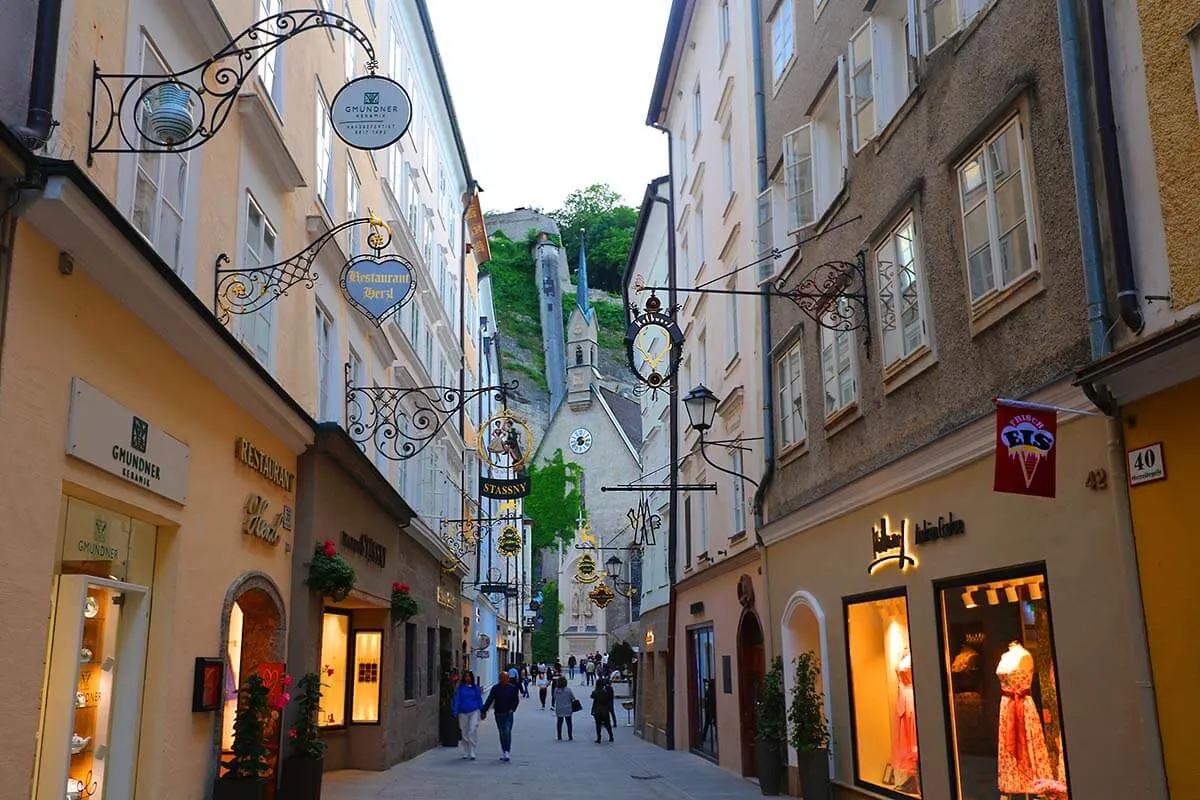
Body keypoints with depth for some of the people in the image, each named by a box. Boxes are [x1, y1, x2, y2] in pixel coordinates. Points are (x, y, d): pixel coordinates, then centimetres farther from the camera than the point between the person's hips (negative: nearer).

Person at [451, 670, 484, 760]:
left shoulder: (475, 687, 5)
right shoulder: (460, 688, 3)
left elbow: (479, 699, 12)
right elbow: (457, 700, 2)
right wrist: (456, 712, -6)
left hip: (474, 711, -1)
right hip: (463, 712, 1)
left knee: (473, 730, -15)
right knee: (464, 733, 8)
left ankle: (472, 752, -11)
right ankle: (466, 753, 21)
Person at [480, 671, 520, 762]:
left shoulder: (513, 688, 0)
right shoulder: (495, 688, 0)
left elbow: (516, 700, 8)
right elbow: (489, 701, -3)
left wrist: (512, 709, -5)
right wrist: (483, 711, -9)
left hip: (508, 714, -2)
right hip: (499, 714, 2)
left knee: (507, 732, -14)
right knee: (502, 733, 8)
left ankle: (506, 752, -14)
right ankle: (504, 752, 18)